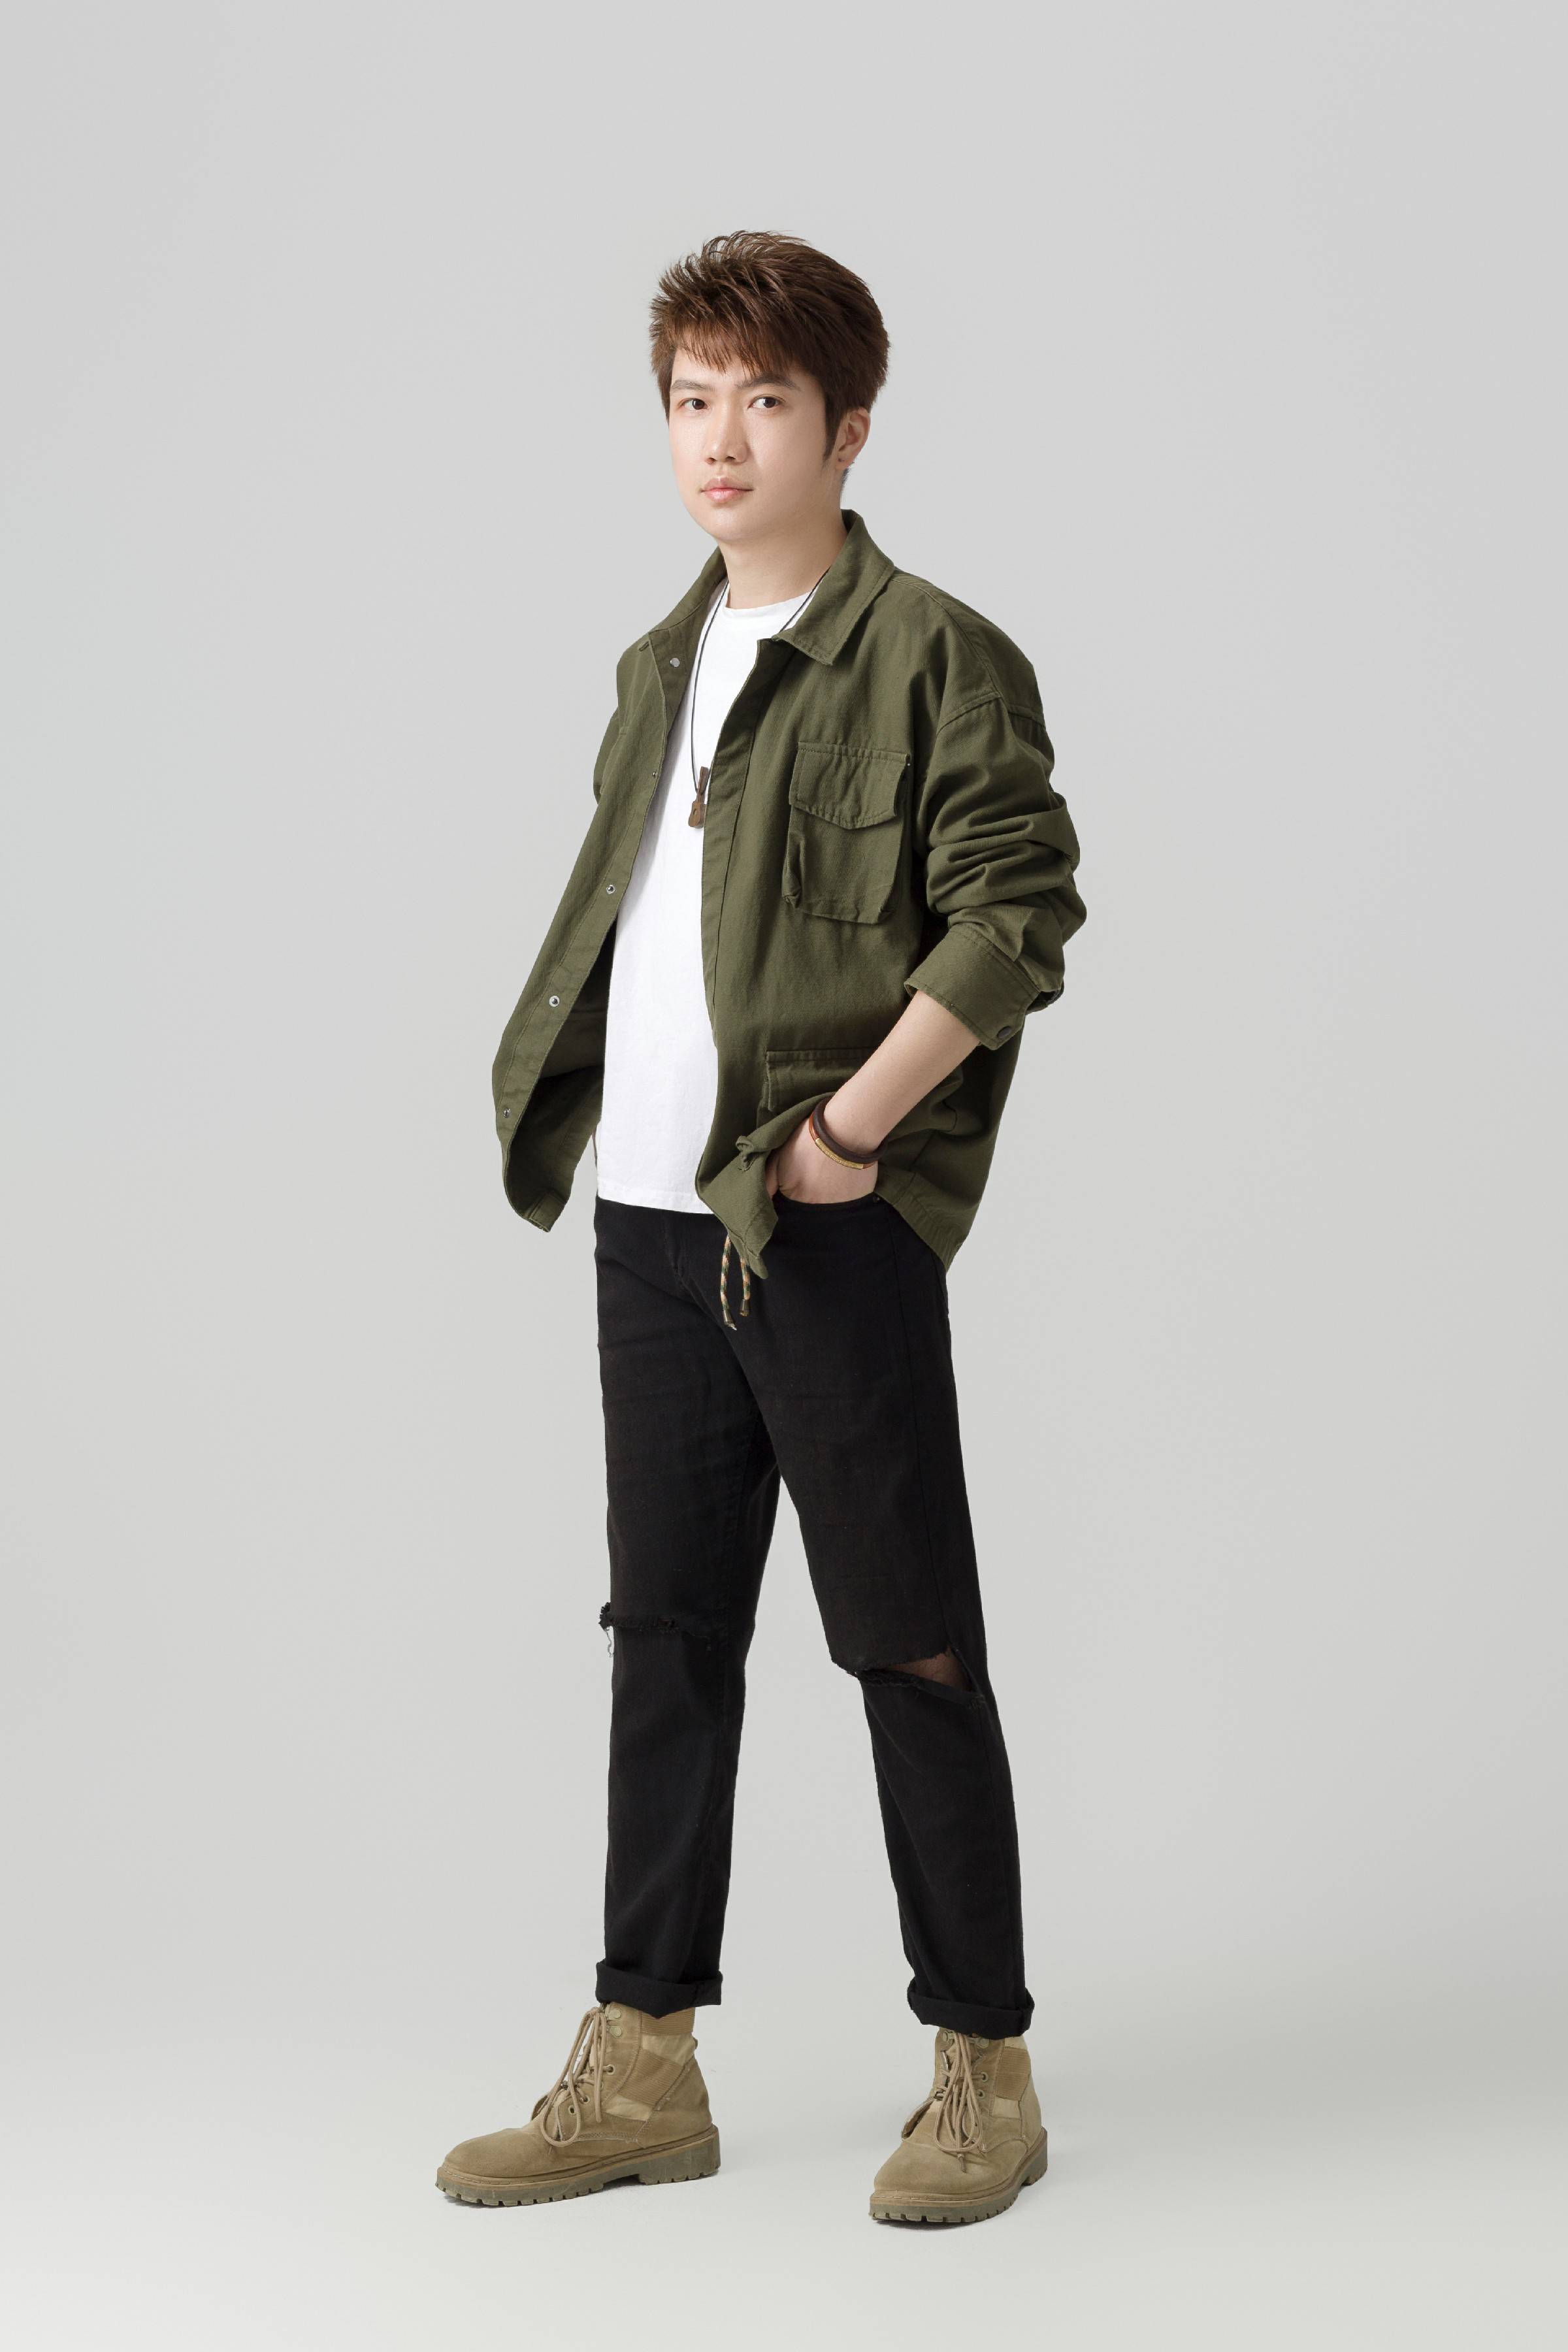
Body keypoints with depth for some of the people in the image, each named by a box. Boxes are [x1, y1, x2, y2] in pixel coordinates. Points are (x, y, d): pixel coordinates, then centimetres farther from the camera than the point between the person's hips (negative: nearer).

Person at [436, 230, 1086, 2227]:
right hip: (649, 1215, 8)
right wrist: (562, 1094, 10)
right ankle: (641, 2066, 22)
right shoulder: (660, 668, 16)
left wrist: (848, 1124, -17)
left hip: (830, 1223, -7)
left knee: (906, 1642, 2)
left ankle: (985, 2068, 15)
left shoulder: (933, 656, -8)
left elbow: (1020, 913, -15)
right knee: (668, 1630, 12)